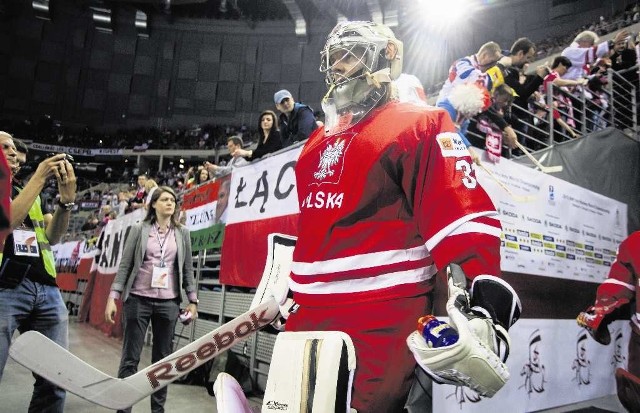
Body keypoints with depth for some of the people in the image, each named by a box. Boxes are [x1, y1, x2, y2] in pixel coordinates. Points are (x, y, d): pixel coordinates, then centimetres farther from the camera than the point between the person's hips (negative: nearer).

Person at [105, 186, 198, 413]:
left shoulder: (182, 233, 7)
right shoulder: (139, 229, 2)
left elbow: (187, 269, 9)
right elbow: (125, 265, 2)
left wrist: (192, 301, 5)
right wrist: (113, 297, -4)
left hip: (168, 303, 2)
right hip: (138, 300, -2)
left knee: (163, 358, 8)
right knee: (130, 358, 2)